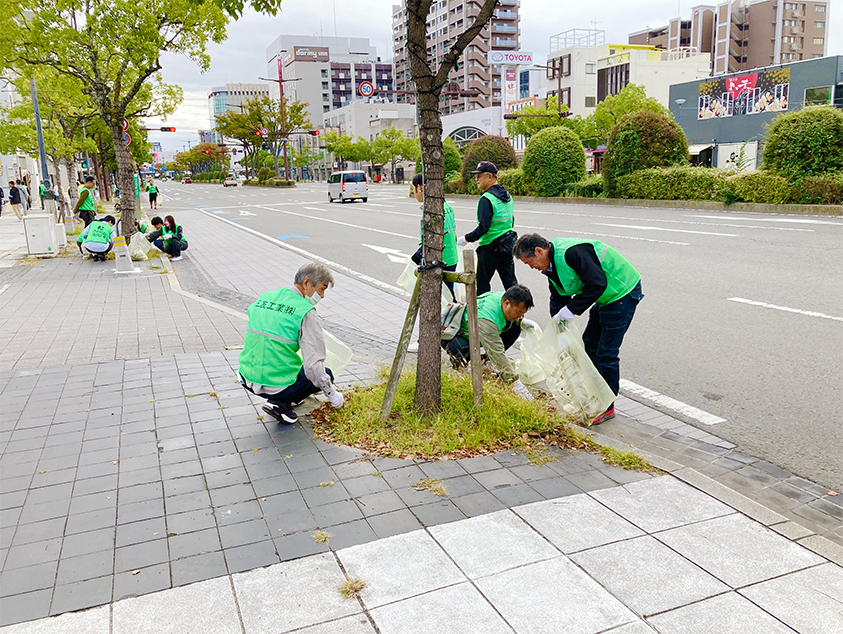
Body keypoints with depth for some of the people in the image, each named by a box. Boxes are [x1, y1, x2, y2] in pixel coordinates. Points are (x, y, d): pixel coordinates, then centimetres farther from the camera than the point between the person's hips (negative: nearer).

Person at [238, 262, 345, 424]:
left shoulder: (263, 298, 6)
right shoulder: (306, 313, -15)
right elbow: (313, 365, -18)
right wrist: (333, 395, -4)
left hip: (248, 380, 7)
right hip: (277, 384, -7)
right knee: (326, 375, 17)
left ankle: (275, 399, 15)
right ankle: (281, 404, 0)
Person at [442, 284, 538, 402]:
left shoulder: (505, 296, -16)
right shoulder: (486, 319, -41)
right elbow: (497, 353, -43)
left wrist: (521, 321, -10)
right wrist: (515, 382, -44)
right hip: (453, 334, -8)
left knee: (515, 326, -7)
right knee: (463, 352, -42)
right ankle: (456, 362, -3)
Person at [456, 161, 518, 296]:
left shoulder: (486, 199, -18)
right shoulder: (507, 196, 9)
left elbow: (483, 228, -24)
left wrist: (466, 239, -14)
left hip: (491, 247, -8)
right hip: (508, 244, 8)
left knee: (482, 284, 5)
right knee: (510, 281, 11)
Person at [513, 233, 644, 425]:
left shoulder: (572, 252, -28)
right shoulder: (552, 265, 4)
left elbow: (597, 284, -30)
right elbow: (558, 300, 11)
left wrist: (571, 309, -27)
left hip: (623, 292, -10)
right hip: (606, 297, 10)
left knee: (606, 353, -7)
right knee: (589, 345, 13)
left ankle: (606, 407, 6)